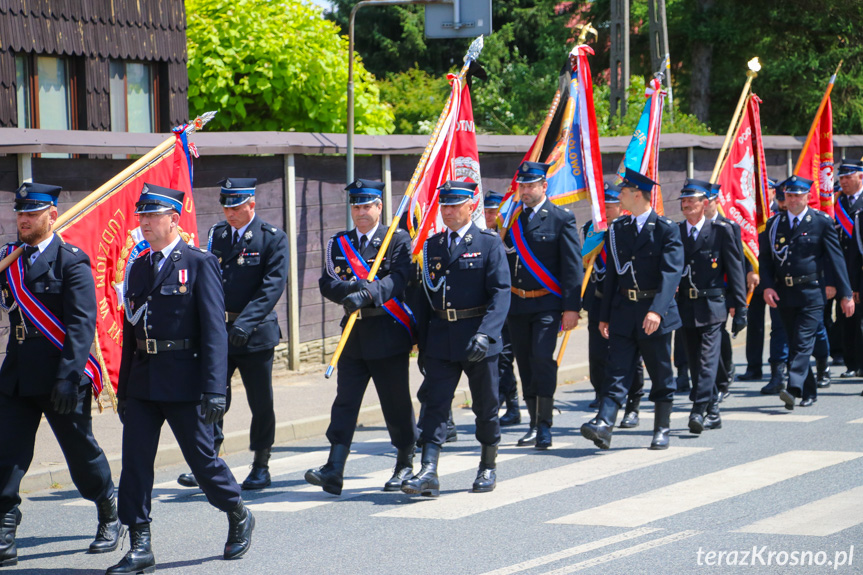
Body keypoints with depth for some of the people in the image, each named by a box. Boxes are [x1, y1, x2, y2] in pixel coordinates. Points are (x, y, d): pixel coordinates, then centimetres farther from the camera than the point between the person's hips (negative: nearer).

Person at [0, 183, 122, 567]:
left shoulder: (71, 262, -8)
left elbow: (82, 324, -14)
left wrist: (69, 377, -22)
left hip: (60, 377, -5)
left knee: (81, 453, 9)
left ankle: (111, 517, 31)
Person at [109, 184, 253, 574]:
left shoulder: (199, 264, -6)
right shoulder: (139, 269, 12)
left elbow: (214, 329, -11)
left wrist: (214, 389, -17)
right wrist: (123, 390, 15)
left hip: (183, 382, -6)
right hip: (143, 381, 6)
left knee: (202, 458, 4)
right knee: (135, 460, -1)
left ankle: (239, 518, 28)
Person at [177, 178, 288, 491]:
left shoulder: (273, 238, -6)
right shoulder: (217, 233, 8)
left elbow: (273, 285, -15)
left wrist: (245, 323, -25)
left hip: (256, 334, -3)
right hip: (218, 330, 3)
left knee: (261, 403, 5)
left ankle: (261, 467, 18)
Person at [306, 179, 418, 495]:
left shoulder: (399, 240, 0)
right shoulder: (338, 243, 12)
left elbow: (399, 279, -16)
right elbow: (327, 283, 1)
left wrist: (367, 294, -30)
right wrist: (352, 289, -20)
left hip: (388, 332, -3)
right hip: (354, 333, 3)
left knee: (396, 403, 4)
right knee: (345, 400, -4)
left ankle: (405, 465, 20)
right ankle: (334, 471, -10)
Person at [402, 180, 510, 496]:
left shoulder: (489, 243, -4)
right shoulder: (432, 246, 10)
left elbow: (501, 292, -11)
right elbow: (425, 295, 14)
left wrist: (485, 333, -24)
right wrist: (422, 342, 10)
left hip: (477, 339, -3)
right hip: (440, 339, 3)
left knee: (485, 405, 8)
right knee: (434, 403, -7)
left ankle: (488, 467, 26)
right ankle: (428, 472, -14)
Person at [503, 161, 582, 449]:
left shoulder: (561, 219, -3)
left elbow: (573, 266, -5)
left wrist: (571, 307, -11)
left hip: (547, 303, -5)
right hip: (516, 304, 5)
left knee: (542, 357, -17)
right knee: (525, 364, 9)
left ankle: (544, 426, -12)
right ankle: (535, 424, 20)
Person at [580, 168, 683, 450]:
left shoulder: (666, 229, -6)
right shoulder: (618, 228, 10)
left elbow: (671, 272, -16)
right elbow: (612, 273, 14)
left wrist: (657, 310, -28)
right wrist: (605, 315, 11)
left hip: (656, 315, -4)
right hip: (623, 312, 4)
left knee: (661, 375, 6)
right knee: (618, 372, -6)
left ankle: (662, 430, 18)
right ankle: (604, 424, -18)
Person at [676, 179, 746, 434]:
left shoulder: (721, 231, -1)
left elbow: (735, 268, 0)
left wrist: (738, 305, -4)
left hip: (712, 305, -4)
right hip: (685, 306, 4)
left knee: (707, 359, -12)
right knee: (695, 362, 8)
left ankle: (698, 412, -19)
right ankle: (712, 413, 17)